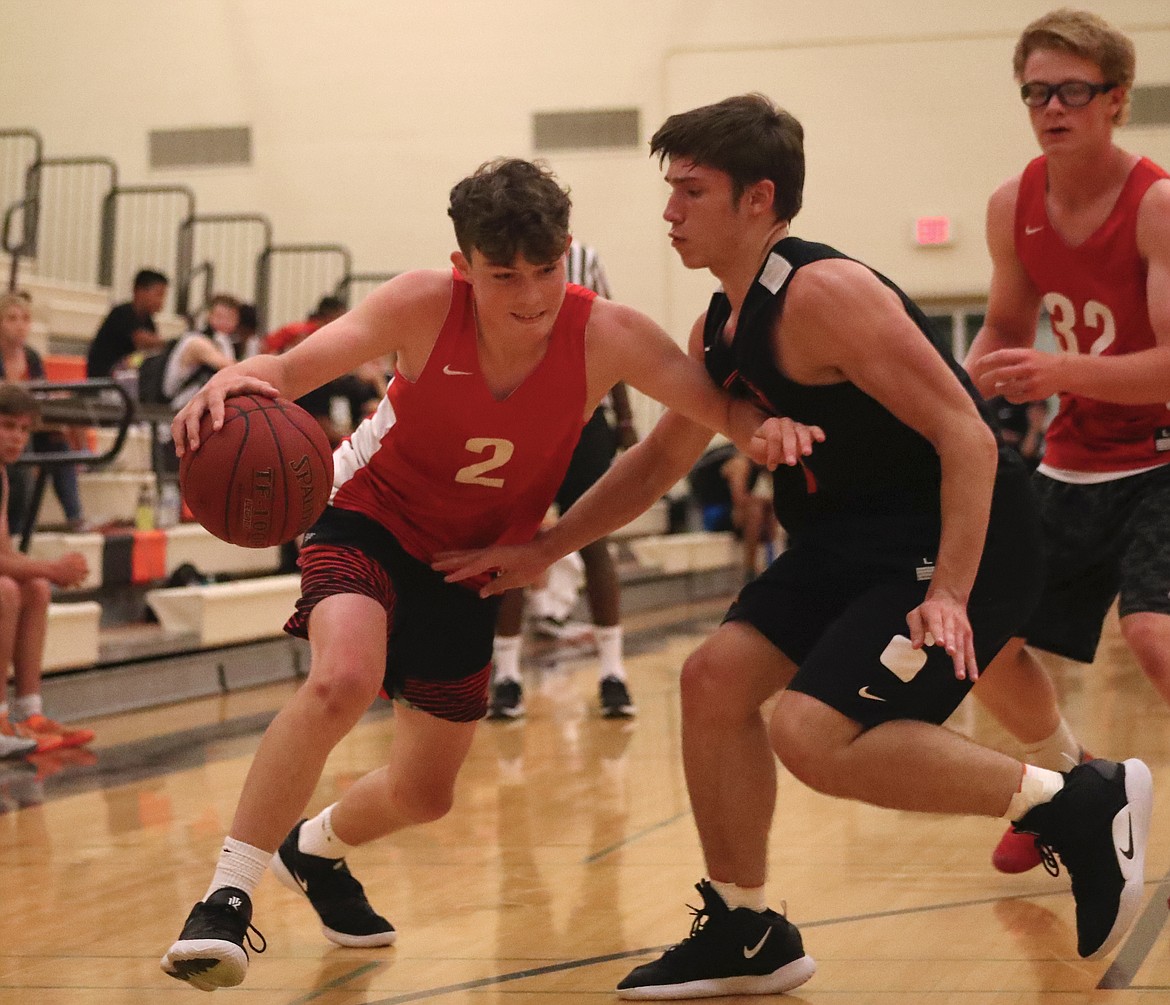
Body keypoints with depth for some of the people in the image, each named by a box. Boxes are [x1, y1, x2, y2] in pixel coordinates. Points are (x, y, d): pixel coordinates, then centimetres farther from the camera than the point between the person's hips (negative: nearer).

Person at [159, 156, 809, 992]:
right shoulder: (426, 306, -26)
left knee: (425, 793, 12)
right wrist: (233, 382, -52)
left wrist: (764, 424, -46)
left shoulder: (607, 336, -23)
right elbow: (294, 367, -28)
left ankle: (316, 848, 48)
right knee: (343, 681, -35)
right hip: (374, 524, -3)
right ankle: (228, 895, -21)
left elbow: (721, 405, -22)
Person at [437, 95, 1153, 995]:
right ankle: (744, 936, 16)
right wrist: (541, 550, 20)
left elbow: (966, 435, -25)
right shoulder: (720, 328, 9)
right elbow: (659, 461, 24)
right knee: (716, 678, 3)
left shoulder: (823, 295, -20)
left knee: (813, 735, -21)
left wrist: (949, 593, -32)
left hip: (957, 538, -9)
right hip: (856, 534, 9)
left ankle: (1082, 804, -10)